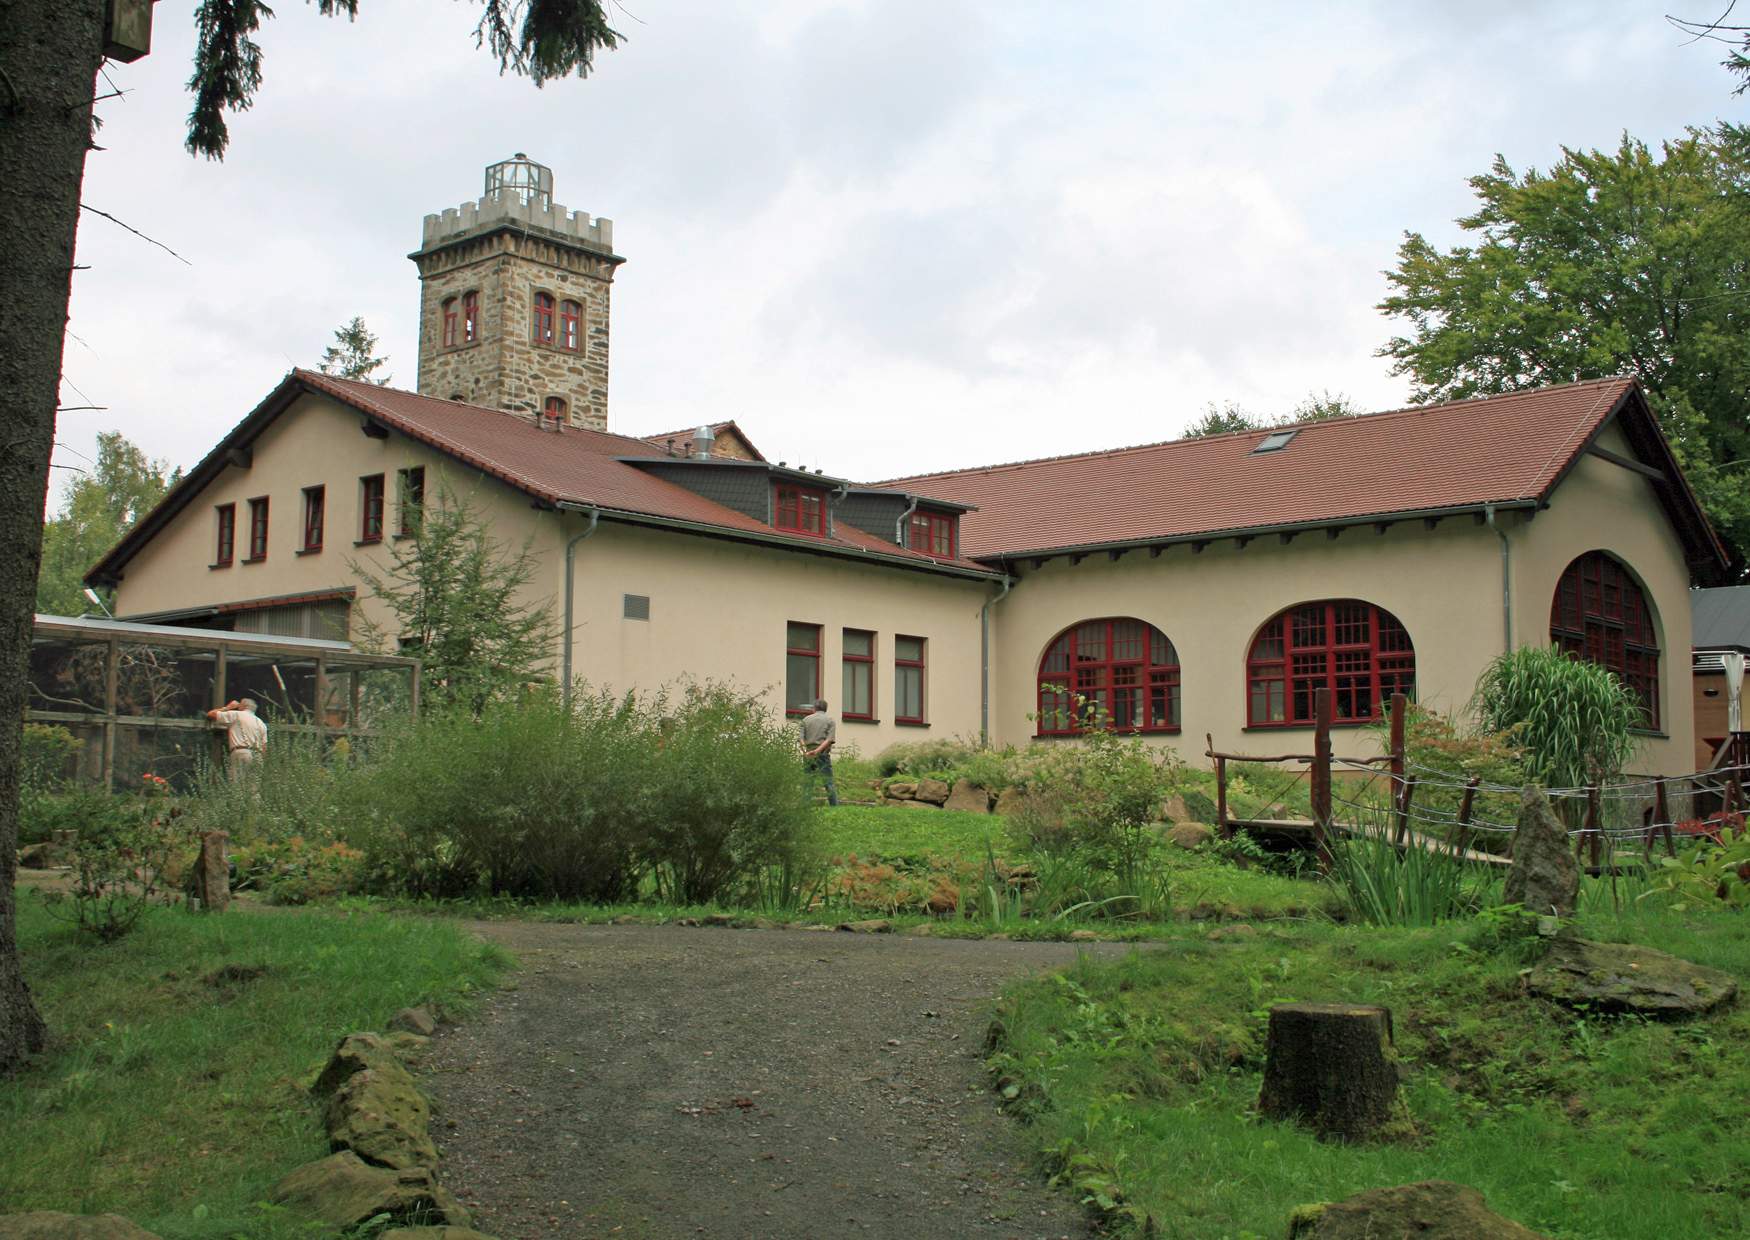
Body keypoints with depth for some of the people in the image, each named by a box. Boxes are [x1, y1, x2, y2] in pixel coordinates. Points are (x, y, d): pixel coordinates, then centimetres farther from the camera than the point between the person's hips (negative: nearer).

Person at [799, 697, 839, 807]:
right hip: (823, 754, -2)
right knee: (829, 783, 0)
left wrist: (805, 751, -11)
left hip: (807, 754, 2)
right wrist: (817, 751, -14)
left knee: (808, 782, 4)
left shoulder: (806, 719, 13)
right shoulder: (830, 720, 7)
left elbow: (801, 738, 0)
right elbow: (830, 739, -7)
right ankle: (835, 806, -4)